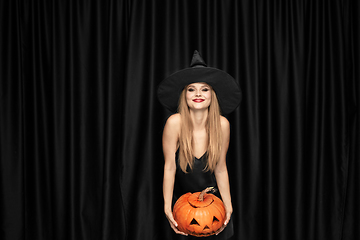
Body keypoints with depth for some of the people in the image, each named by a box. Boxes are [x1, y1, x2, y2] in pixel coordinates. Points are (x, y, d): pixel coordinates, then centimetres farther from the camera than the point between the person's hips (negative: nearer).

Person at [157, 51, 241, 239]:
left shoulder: (222, 125, -16)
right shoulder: (175, 123, -22)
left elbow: (220, 169, -8)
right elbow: (169, 168, -16)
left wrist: (228, 206, -7)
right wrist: (167, 208, -16)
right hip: (181, 198, -1)